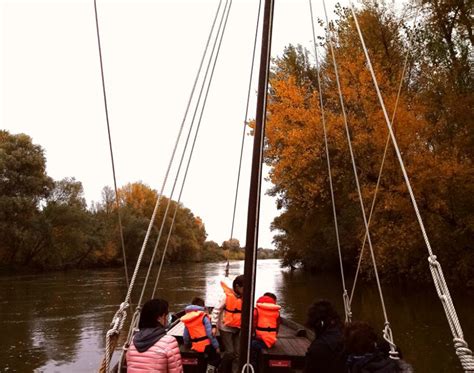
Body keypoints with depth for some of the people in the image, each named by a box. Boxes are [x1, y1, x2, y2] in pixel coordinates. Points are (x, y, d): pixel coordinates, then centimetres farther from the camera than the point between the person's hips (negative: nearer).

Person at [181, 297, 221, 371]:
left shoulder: (187, 319, 7)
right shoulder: (203, 317, -9)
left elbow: (185, 336, 9)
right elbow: (210, 333, -14)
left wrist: (187, 344, 28)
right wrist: (216, 346, -7)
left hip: (195, 347, 5)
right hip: (206, 345, -5)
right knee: (217, 357, 15)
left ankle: (210, 367, 8)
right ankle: (211, 367, -5)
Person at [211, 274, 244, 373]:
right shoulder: (226, 296, -18)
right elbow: (216, 310, -13)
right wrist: (214, 326, -14)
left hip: (237, 329, 5)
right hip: (225, 328, -5)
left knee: (237, 353, 5)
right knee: (230, 352, -5)